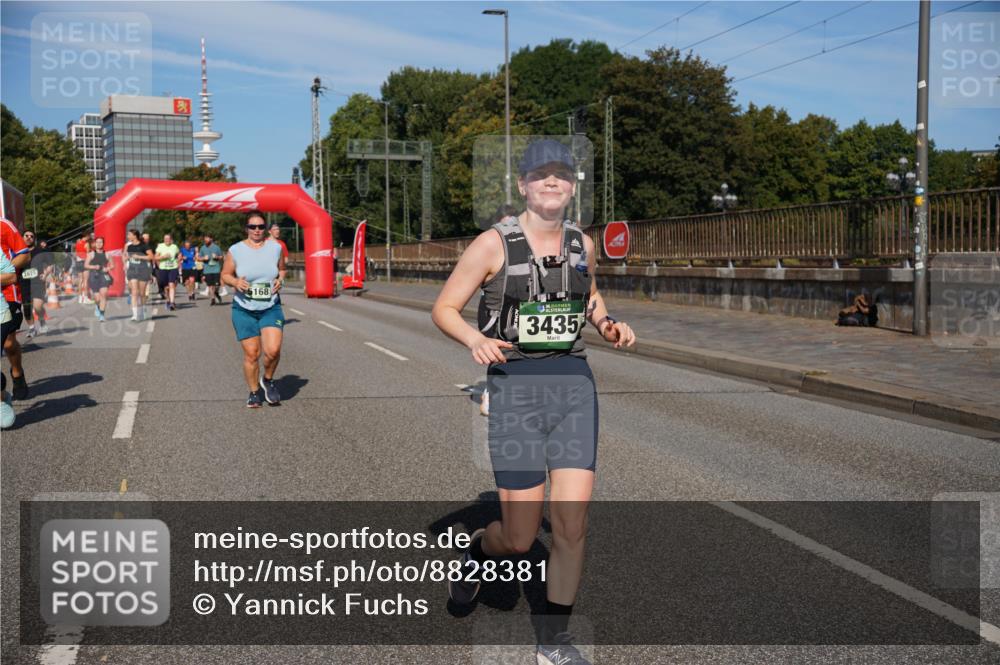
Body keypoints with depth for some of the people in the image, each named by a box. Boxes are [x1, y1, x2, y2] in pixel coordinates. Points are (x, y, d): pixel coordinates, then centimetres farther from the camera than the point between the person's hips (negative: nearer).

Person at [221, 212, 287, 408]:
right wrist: (235, 282, -17)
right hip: (244, 310, -1)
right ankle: (254, 392, 20)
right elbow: (225, 275, 4)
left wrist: (280, 279, -6)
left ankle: (268, 380, 14)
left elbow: (282, 269, 16)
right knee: (251, 354, 0)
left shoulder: (275, 247, 2)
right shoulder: (235, 250, -4)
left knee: (273, 350, -16)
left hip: (271, 308, 1)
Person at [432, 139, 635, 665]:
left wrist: (609, 325, 7)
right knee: (521, 539, 0)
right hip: (515, 388, -3)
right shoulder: (493, 244, -5)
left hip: (574, 385, 4)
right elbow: (443, 309, -2)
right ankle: (478, 548, 38)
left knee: (571, 524, -3)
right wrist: (476, 341, -22)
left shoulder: (582, 243, 8)